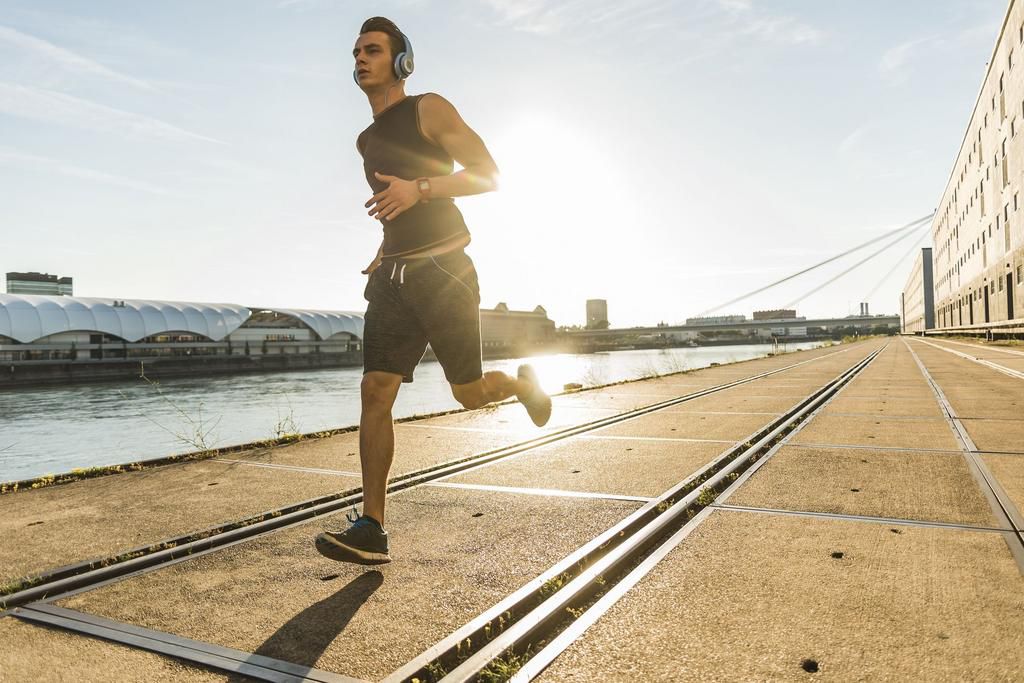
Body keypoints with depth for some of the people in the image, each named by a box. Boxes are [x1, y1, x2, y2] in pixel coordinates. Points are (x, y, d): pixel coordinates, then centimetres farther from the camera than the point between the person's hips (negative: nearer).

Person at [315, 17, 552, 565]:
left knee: (469, 394, 1)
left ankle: (524, 384, 37)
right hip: (393, 278, 6)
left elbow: (488, 174, -9)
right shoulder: (368, 140, 20)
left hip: (445, 271, -6)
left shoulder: (429, 110, -1)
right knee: (375, 392, -8)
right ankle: (370, 531, -5)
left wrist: (419, 189, -22)